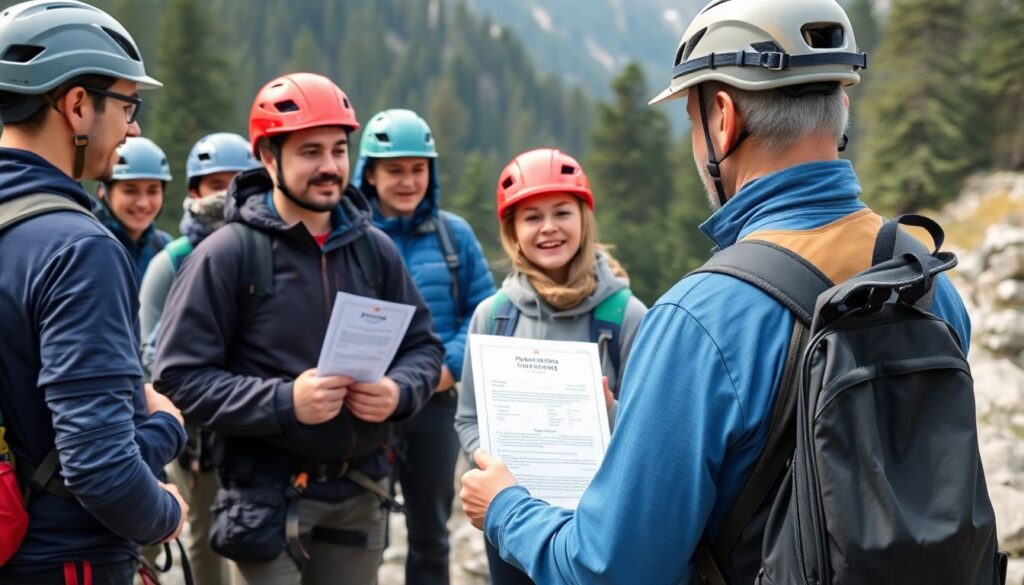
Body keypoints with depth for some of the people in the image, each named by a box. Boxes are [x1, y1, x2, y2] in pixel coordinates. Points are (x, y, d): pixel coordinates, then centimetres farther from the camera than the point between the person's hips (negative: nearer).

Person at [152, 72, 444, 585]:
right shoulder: (226, 255, -8)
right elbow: (181, 375, -11)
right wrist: (284, 402, -21)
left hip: (359, 496, 5)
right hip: (269, 498, -5)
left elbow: (423, 345, 14)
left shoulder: (375, 249, 7)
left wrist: (398, 391, -9)